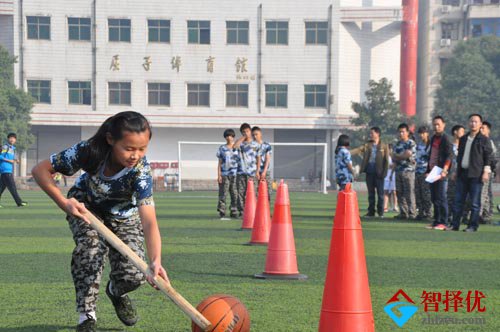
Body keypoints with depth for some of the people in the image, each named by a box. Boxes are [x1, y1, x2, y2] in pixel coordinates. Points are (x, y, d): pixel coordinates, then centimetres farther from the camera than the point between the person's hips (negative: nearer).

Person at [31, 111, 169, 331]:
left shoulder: (141, 171, -38)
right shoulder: (89, 151, -36)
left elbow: (149, 222, -48)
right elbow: (40, 170, -24)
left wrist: (156, 261, -64)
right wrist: (64, 203, -35)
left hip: (124, 214, 0)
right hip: (85, 206, 0)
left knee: (133, 275, -14)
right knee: (91, 247, -31)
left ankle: (116, 292, 25)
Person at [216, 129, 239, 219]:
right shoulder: (222, 148, 10)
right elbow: (220, 163, 9)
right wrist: (219, 175, 0)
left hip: (235, 174, 1)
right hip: (224, 174, -1)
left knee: (235, 194, 0)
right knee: (223, 194, -4)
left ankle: (234, 212, 7)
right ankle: (222, 213, 1)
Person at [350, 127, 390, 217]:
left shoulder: (384, 146, 1)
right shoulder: (367, 145, 9)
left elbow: (386, 160, -2)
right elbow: (358, 150, -3)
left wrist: (384, 172, -10)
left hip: (379, 172, -3)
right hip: (369, 171, 3)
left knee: (380, 193, 1)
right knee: (370, 193, 8)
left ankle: (381, 212, 8)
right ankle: (371, 211, 13)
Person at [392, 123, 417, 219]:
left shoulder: (411, 143, -1)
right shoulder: (397, 144, 18)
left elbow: (408, 155, -11)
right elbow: (393, 157, 11)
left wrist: (397, 156, 2)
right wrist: (402, 156, -6)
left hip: (408, 171, -6)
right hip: (398, 171, 7)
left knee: (409, 193, -9)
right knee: (400, 193, 5)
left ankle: (411, 213, -9)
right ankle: (403, 213, 10)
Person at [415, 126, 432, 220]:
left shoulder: (430, 145, -6)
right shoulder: (419, 145, 14)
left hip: (426, 172, -7)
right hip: (418, 172, 7)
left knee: (426, 194, -6)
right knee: (418, 194, 6)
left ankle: (428, 213, -2)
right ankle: (421, 212, 12)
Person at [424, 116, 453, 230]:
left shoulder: (445, 139, -8)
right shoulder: (433, 138, 17)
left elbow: (449, 156, -16)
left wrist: (444, 170, -25)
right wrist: (428, 170, 20)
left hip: (441, 173, -8)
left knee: (441, 198, -7)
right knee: (434, 198, 10)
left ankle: (443, 223, -5)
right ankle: (436, 221, 16)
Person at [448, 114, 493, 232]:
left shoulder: (484, 140, -1)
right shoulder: (463, 139, 16)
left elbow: (488, 157, -4)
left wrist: (486, 172, -12)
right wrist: (457, 171, 17)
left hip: (476, 175, -6)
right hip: (462, 173, 6)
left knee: (475, 202, -2)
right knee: (458, 200, 5)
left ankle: (473, 226, 2)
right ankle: (455, 225, 8)